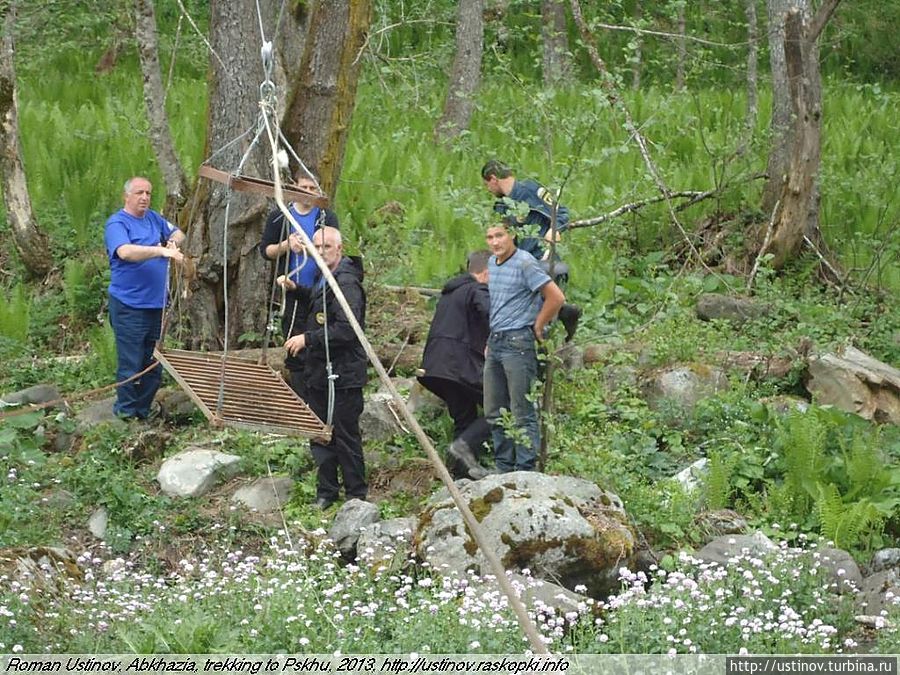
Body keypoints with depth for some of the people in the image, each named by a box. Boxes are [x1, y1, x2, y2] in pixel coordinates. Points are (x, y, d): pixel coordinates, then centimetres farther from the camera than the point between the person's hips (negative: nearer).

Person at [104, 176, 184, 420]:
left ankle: (143, 411, 22)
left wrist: (173, 240, 2)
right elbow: (125, 252, -28)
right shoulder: (117, 224, -10)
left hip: (157, 305, 8)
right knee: (130, 366, -6)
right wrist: (161, 251, -37)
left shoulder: (153, 218, 13)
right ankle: (125, 413, 4)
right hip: (129, 306, -8)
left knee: (154, 366, 12)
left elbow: (178, 233, 26)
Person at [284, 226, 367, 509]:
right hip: (319, 373, 10)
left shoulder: (347, 283, -17)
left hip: (343, 375, -10)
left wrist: (308, 339, -22)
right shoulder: (322, 279, 15)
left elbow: (347, 329, -25)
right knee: (320, 435, 12)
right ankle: (326, 491, 21)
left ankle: (356, 494, 6)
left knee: (345, 435, -3)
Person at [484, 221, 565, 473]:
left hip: (517, 342, -9)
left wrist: (537, 327, -8)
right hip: (494, 343, 9)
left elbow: (556, 297, -18)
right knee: (495, 412, 11)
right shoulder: (491, 263, 13)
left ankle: (525, 470, -4)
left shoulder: (525, 263, -13)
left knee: (522, 413, -6)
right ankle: (504, 469, 19)